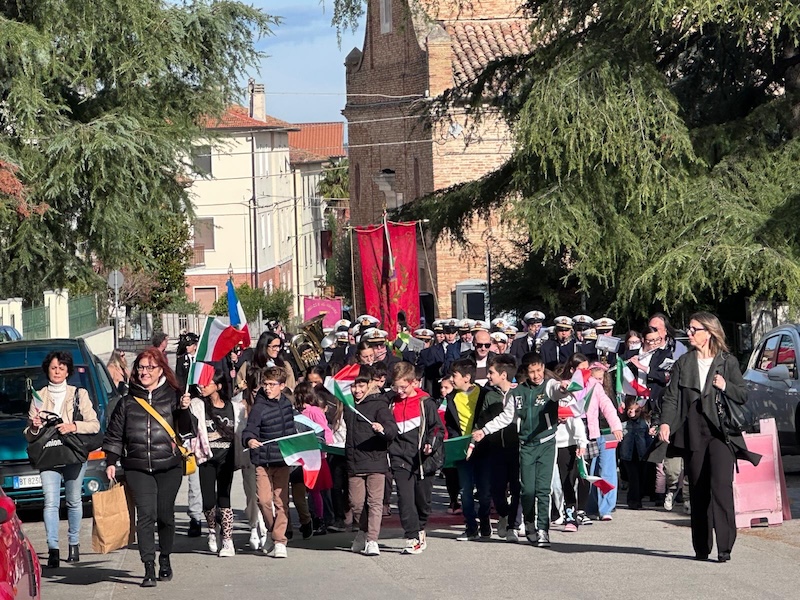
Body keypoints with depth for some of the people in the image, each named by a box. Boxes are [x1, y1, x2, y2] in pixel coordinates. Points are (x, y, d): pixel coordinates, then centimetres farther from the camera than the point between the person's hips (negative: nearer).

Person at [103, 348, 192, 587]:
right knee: (146, 514, -11)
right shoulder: (128, 402, 9)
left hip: (169, 467, 0)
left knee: (165, 514, 6)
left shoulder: (173, 397, 5)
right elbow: (114, 435, 13)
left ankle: (165, 560, 26)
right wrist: (111, 462, 6)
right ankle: (149, 568, -14)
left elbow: (186, 430, 0)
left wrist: (184, 410, -17)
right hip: (137, 468, 0)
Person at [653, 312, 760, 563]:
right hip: (693, 433, 3)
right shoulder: (683, 363, 12)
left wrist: (725, 386, -11)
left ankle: (725, 546, -15)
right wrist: (665, 423, -11)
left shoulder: (728, 362, 6)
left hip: (721, 431, -3)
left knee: (721, 485, -16)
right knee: (698, 491, 5)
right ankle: (702, 548, 12)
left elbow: (743, 396, 8)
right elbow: (671, 397, 5)